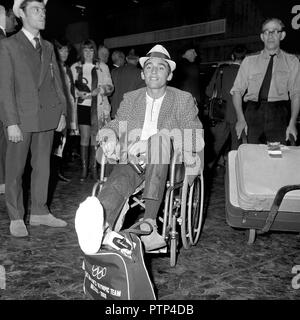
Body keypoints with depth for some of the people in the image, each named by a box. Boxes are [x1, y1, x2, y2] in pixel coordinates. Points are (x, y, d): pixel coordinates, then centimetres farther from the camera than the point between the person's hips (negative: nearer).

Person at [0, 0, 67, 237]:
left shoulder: (48, 47, 15)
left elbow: (56, 82, 14)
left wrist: (61, 111, 6)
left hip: (47, 117, 5)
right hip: (21, 117, -5)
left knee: (43, 166, 9)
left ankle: (39, 212, 20)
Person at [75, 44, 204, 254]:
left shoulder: (184, 100, 9)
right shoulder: (130, 98, 19)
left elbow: (197, 140, -4)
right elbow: (116, 125, 15)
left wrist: (150, 143, -18)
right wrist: (110, 134, -14)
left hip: (169, 165, -2)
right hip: (132, 161, 2)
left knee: (162, 136, -34)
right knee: (117, 183, -31)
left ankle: (150, 221, -42)